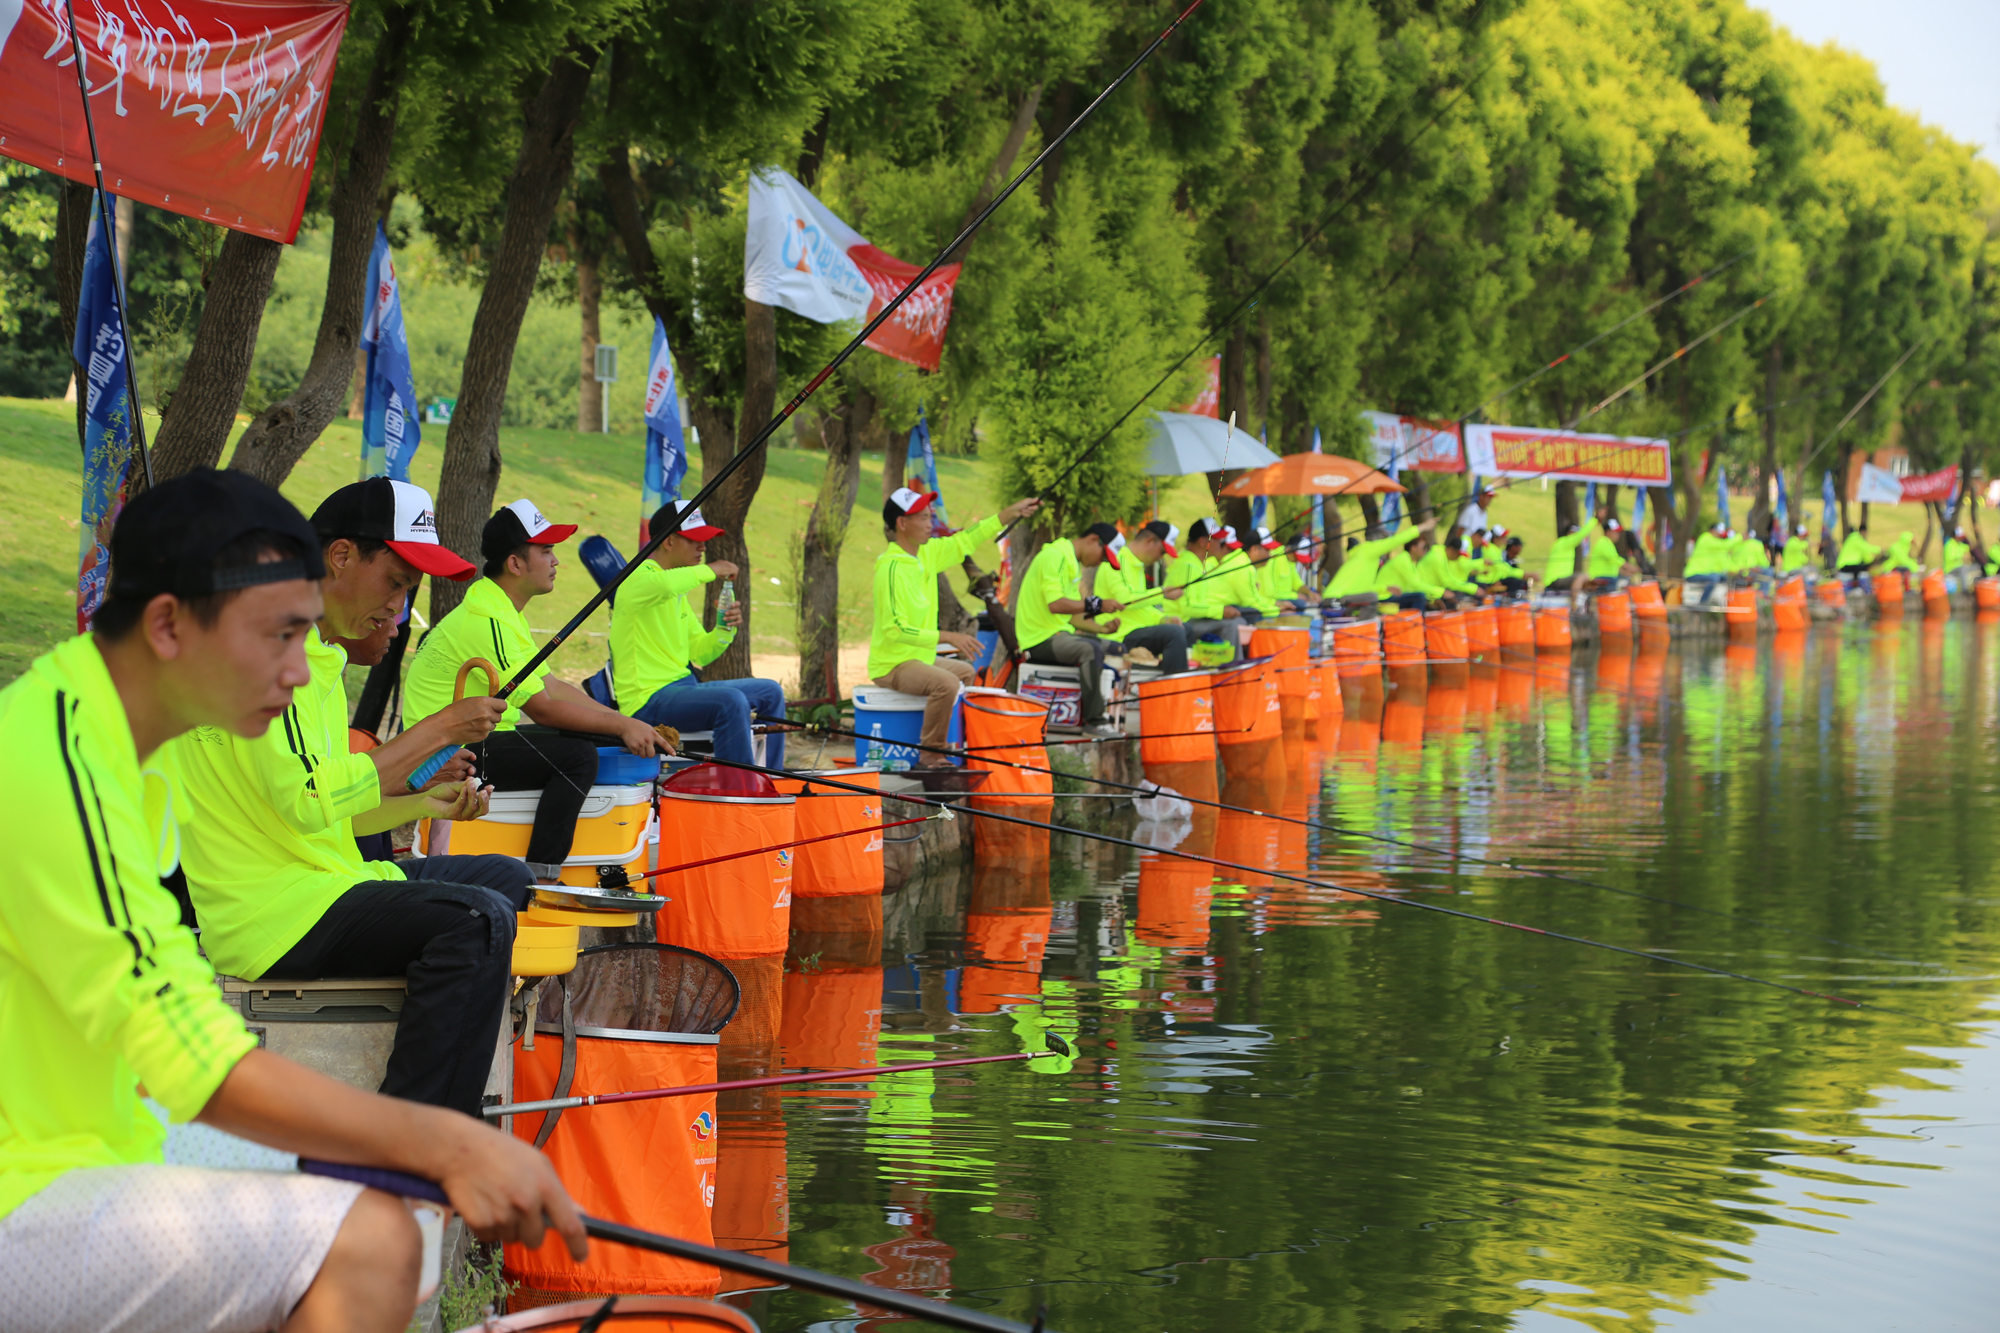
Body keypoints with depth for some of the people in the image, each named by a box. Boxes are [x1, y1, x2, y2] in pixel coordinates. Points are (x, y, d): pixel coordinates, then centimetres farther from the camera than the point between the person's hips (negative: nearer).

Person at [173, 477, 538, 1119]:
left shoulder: (317, 651, 18)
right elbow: (308, 801, -24)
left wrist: (425, 802, 6)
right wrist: (437, 729, -17)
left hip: (322, 881, 11)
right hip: (268, 914, -11)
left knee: (507, 879, 21)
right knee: (477, 918, -27)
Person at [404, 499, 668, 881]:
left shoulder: (505, 613, 14)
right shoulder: (486, 620, -20)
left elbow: (552, 686, 13)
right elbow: (542, 707, -21)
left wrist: (626, 724, 2)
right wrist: (622, 726, -17)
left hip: (481, 737, 11)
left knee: (592, 736, 6)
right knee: (578, 755, -23)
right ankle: (540, 882, -22)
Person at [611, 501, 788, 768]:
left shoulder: (677, 592, 19)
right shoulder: (639, 578, -10)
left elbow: (699, 654, 19)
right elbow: (663, 584, -37)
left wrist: (724, 630, -1)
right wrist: (710, 570, -21)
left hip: (681, 686, 10)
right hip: (647, 699, -10)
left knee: (770, 692, 13)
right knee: (731, 701, -32)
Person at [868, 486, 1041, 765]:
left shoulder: (926, 553, 3)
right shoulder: (891, 567, -24)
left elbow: (965, 541, 15)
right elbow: (896, 629, -29)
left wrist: (1012, 513, 11)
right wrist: (947, 637, -32)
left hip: (919, 658, 10)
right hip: (891, 665, -10)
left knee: (967, 673, 27)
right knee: (946, 683, -32)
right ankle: (931, 756, -23)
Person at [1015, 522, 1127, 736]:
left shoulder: (1072, 563, 20)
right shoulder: (1055, 556, -13)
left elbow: (1073, 616, 19)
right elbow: (1055, 604, -26)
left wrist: (1102, 628, 4)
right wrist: (1096, 604, -26)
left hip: (1059, 633, 10)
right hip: (1039, 639, -10)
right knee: (1091, 649, -31)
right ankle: (1094, 720, -29)